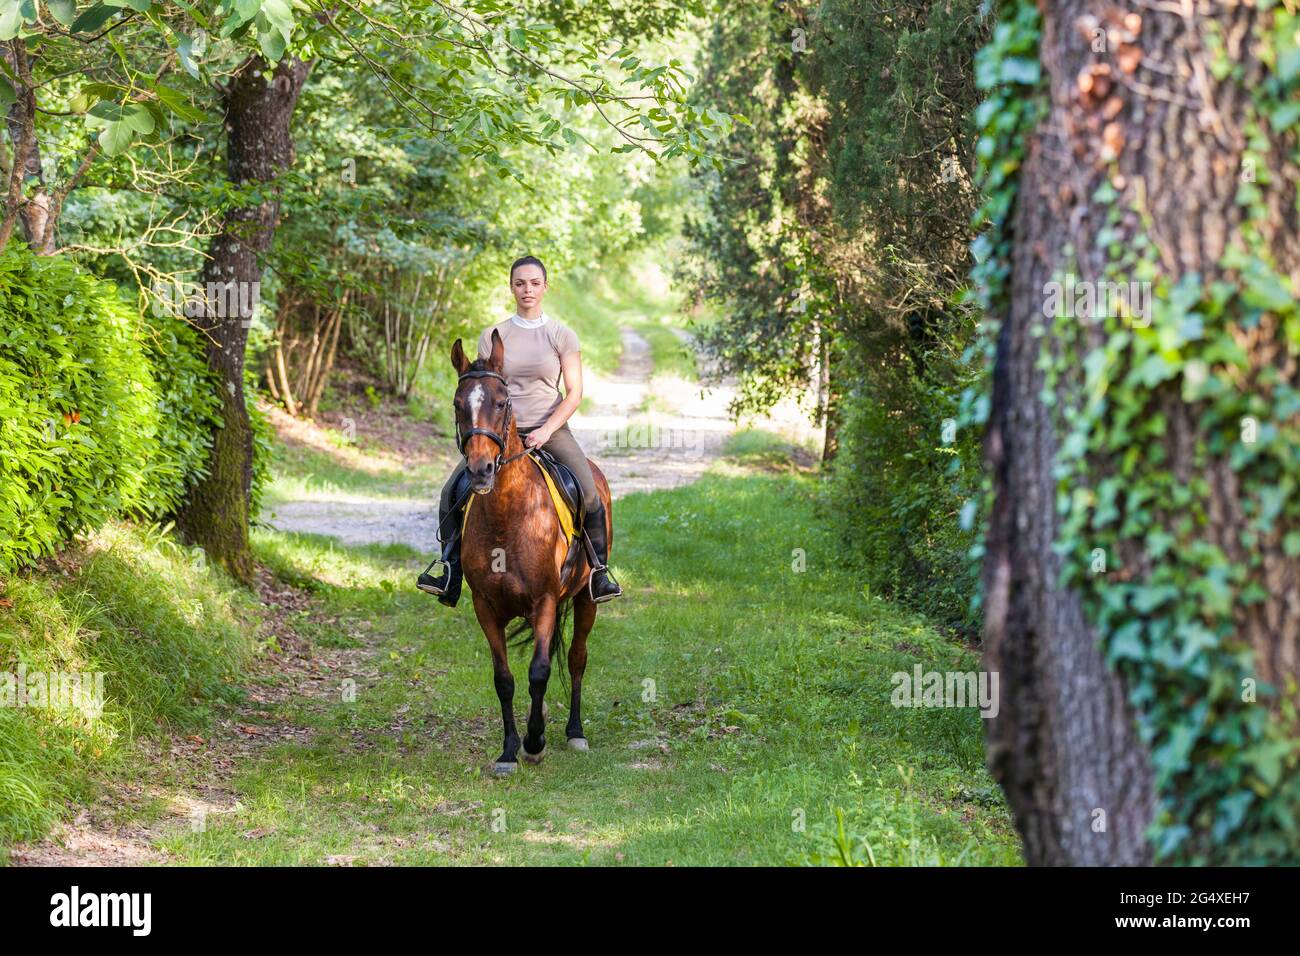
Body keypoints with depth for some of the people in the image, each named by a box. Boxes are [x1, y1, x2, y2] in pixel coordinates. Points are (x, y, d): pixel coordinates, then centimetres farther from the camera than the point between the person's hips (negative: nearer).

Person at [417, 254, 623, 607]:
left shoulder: (562, 336, 2)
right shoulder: (492, 337, 7)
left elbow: (574, 393, -2)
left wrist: (547, 430, -15)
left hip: (551, 430, -2)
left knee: (590, 496, -21)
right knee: (453, 492, -14)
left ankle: (599, 570, -2)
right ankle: (451, 571, -2)